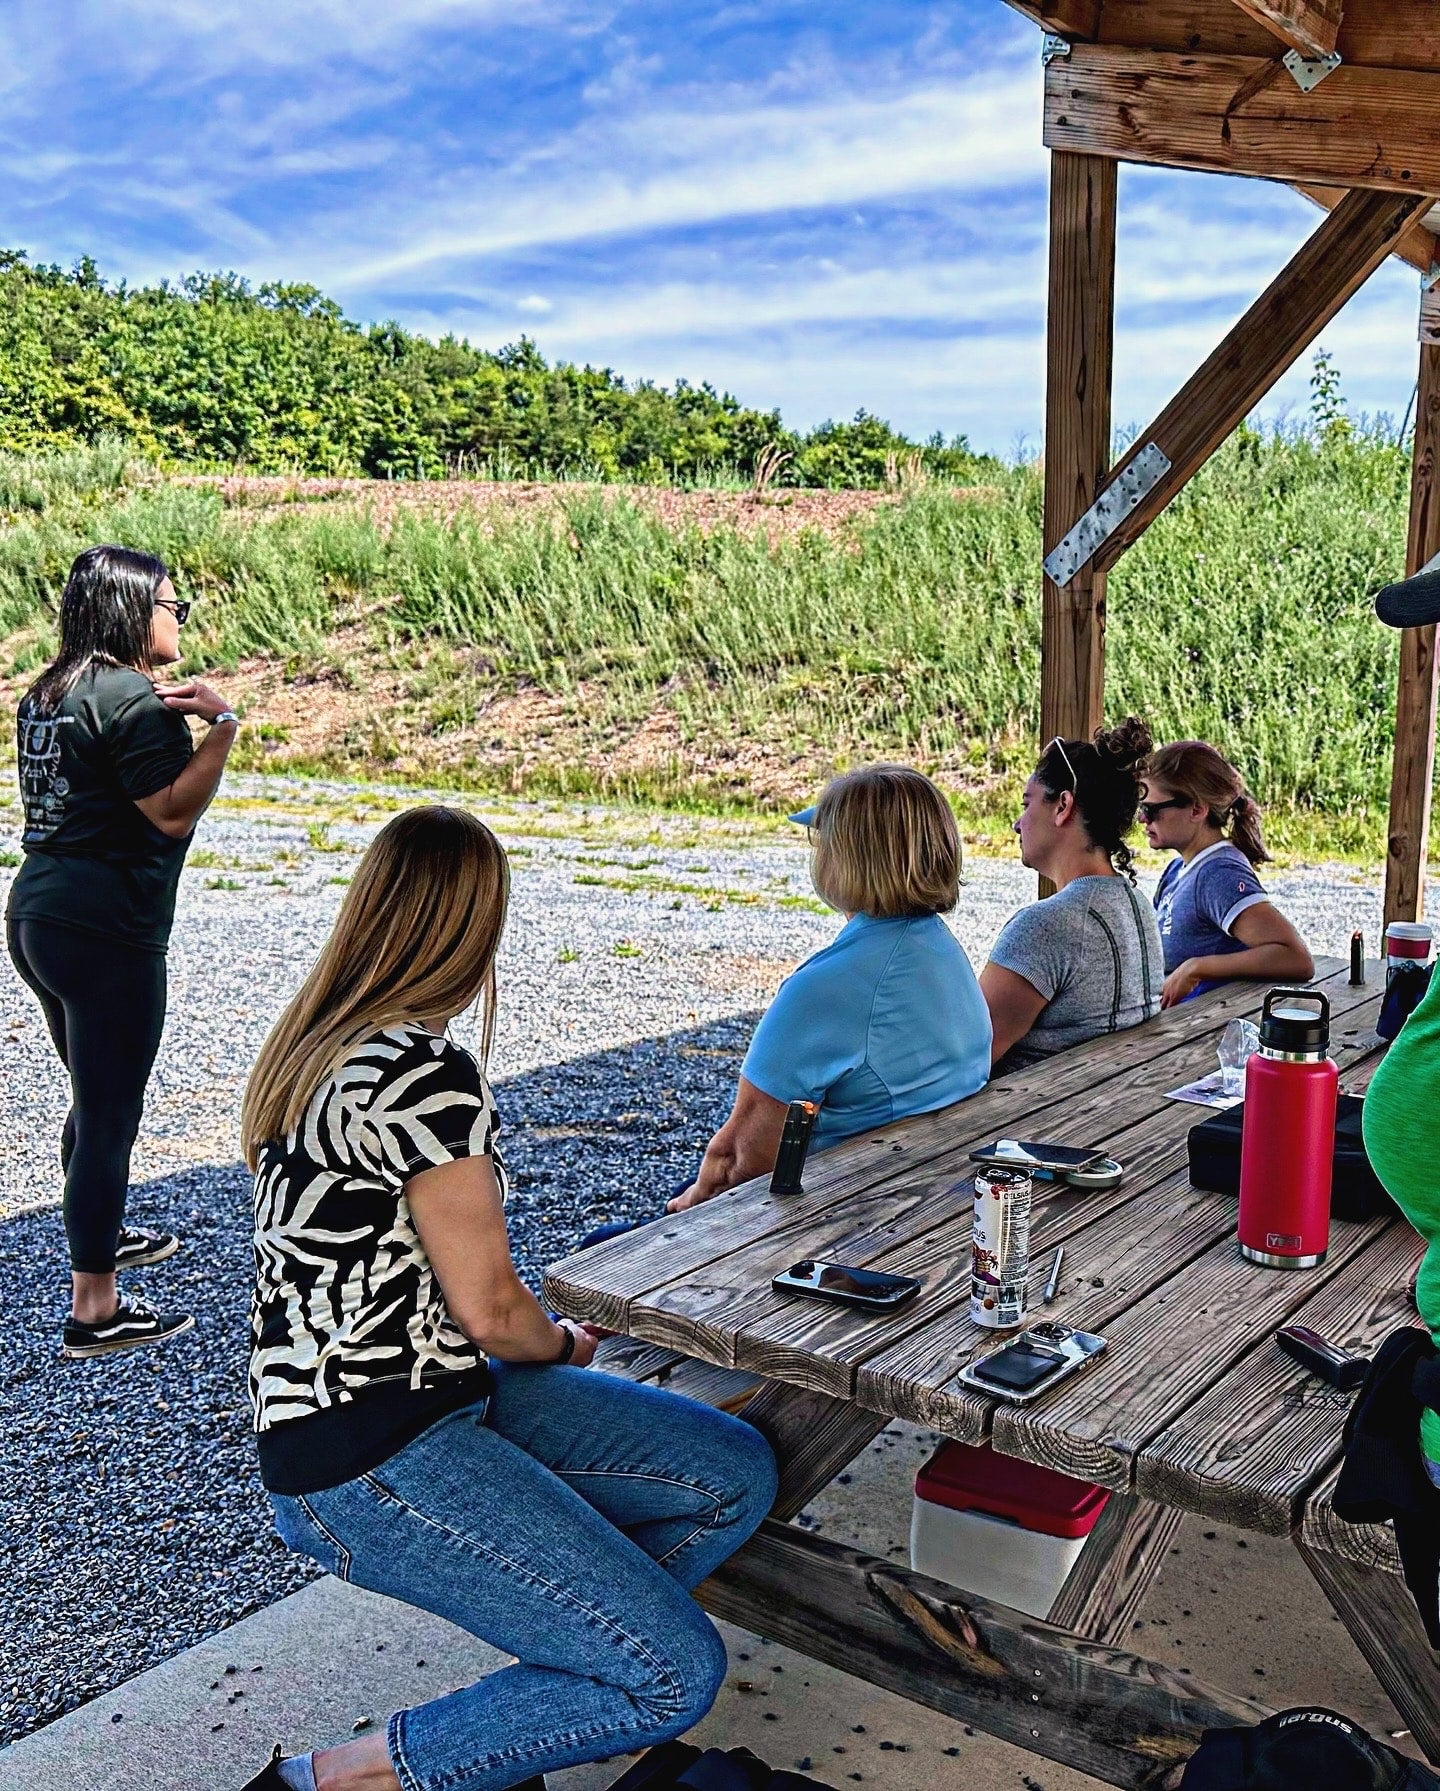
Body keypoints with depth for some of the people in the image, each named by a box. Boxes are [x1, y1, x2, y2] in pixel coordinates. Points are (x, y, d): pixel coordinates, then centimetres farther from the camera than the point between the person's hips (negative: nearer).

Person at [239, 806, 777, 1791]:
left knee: (737, 1474, 5)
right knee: (677, 1675, -11)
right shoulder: (427, 1072, -21)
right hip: (370, 1462, -10)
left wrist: (538, 1332, 14)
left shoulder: (319, 1044, 8)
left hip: (445, 1390, 10)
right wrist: (560, 1344, 5)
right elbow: (489, 1308, -16)